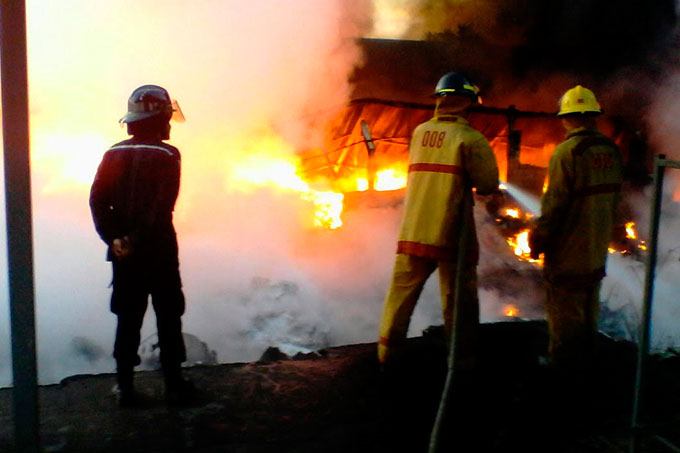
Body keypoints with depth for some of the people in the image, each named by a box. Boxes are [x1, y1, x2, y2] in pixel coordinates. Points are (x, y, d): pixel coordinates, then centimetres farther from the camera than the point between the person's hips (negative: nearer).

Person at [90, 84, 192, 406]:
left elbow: (98, 200, -1)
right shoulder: (166, 155, -10)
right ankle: (174, 385, 15)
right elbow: (163, 207, -19)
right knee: (168, 318, 7)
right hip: (158, 251, -4)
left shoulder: (114, 154, 6)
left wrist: (114, 237, -6)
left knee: (127, 319, 12)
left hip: (123, 252, 5)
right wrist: (137, 239, -14)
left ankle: (125, 387, 17)